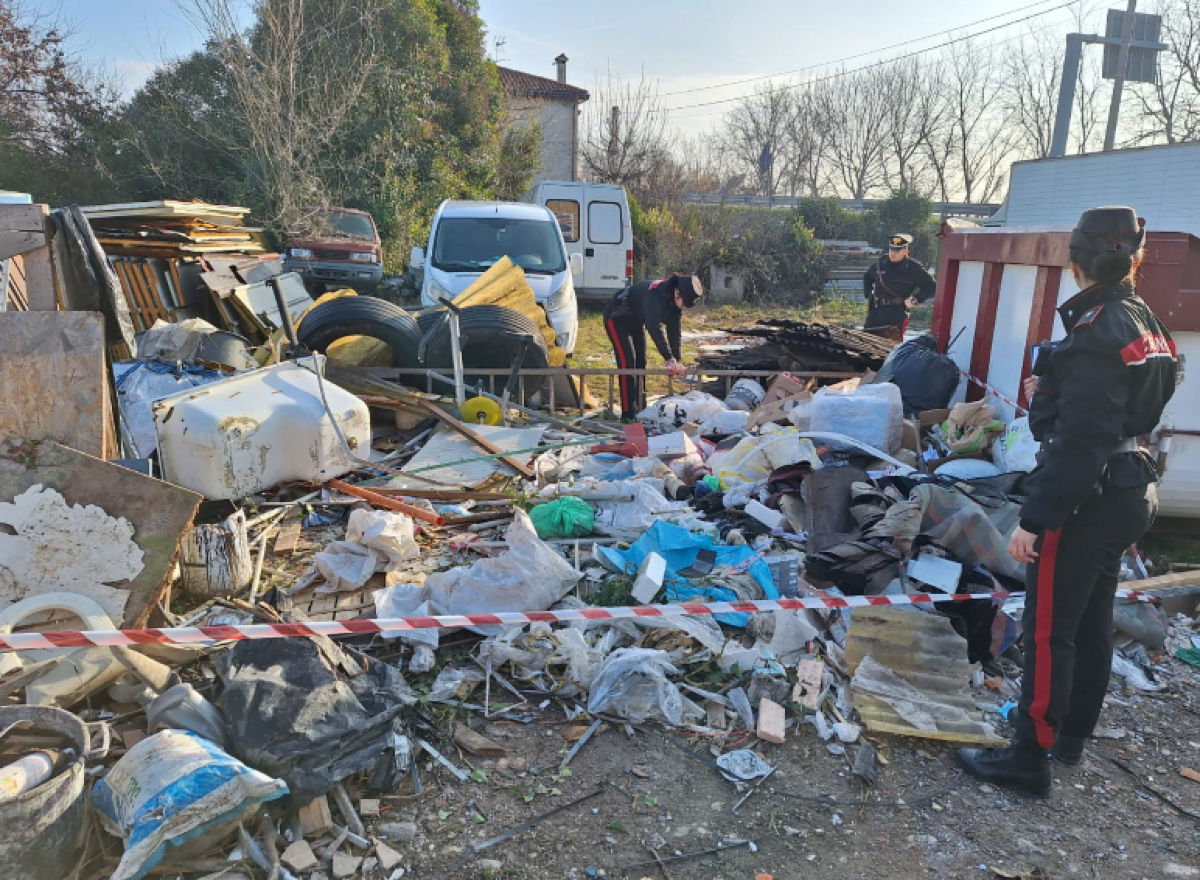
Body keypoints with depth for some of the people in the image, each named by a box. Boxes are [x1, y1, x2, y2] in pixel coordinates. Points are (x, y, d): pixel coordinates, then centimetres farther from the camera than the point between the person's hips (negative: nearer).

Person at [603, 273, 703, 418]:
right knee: (627, 362, -16)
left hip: (636, 320, 9)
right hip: (617, 318, -8)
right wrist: (669, 359, -46)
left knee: (640, 362, 8)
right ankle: (628, 415, -14)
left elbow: (675, 330, -12)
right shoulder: (654, 293, -38)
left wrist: (677, 360, -21)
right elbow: (655, 328, -44)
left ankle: (640, 410, 16)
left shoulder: (675, 299, -13)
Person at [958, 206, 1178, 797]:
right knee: (1092, 621, 20)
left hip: (1086, 500, -10)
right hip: (1127, 493, 10)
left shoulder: (1098, 332, -22)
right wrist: (1053, 393, 19)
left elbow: (1080, 443, -26)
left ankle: (1029, 759, 10)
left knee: (1048, 631, -1)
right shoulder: (1143, 322, 7)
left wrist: (1035, 518, -24)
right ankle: (1070, 732, 36)